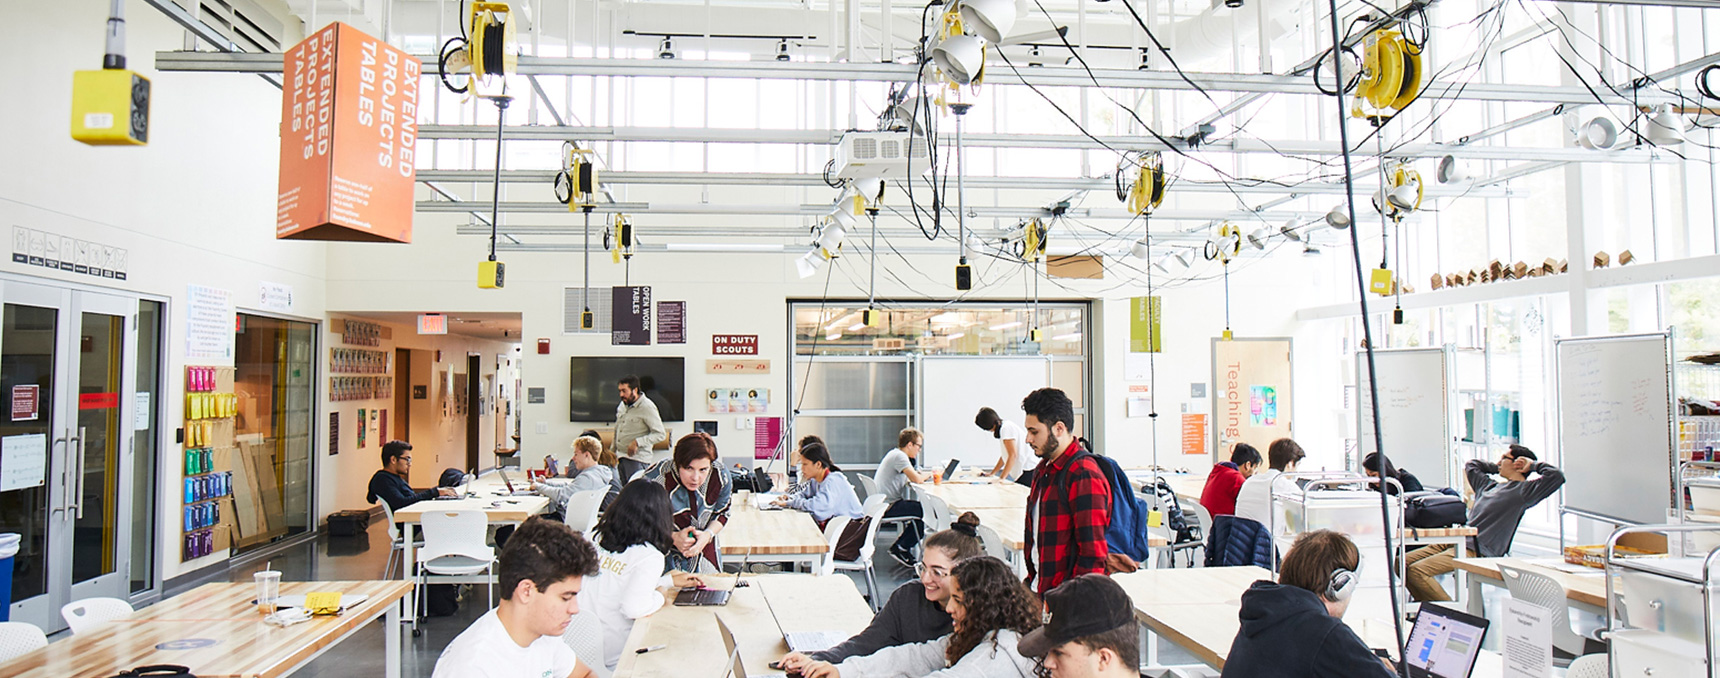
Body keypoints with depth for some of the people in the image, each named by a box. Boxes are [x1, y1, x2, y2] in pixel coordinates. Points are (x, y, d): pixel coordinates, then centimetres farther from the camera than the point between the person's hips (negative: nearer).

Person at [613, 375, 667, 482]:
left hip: (637, 459, -7)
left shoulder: (647, 407, -11)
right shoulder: (622, 406, 12)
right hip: (620, 458, 7)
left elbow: (660, 434, -15)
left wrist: (637, 442, -22)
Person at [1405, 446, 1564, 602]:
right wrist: (1499, 468, 31)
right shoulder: (1490, 485, 23)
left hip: (1478, 551, -9)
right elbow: (1471, 464, 41)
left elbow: (1556, 476, -15)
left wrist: (1533, 464, 1)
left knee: (1417, 571, -24)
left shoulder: (1523, 490, -1)